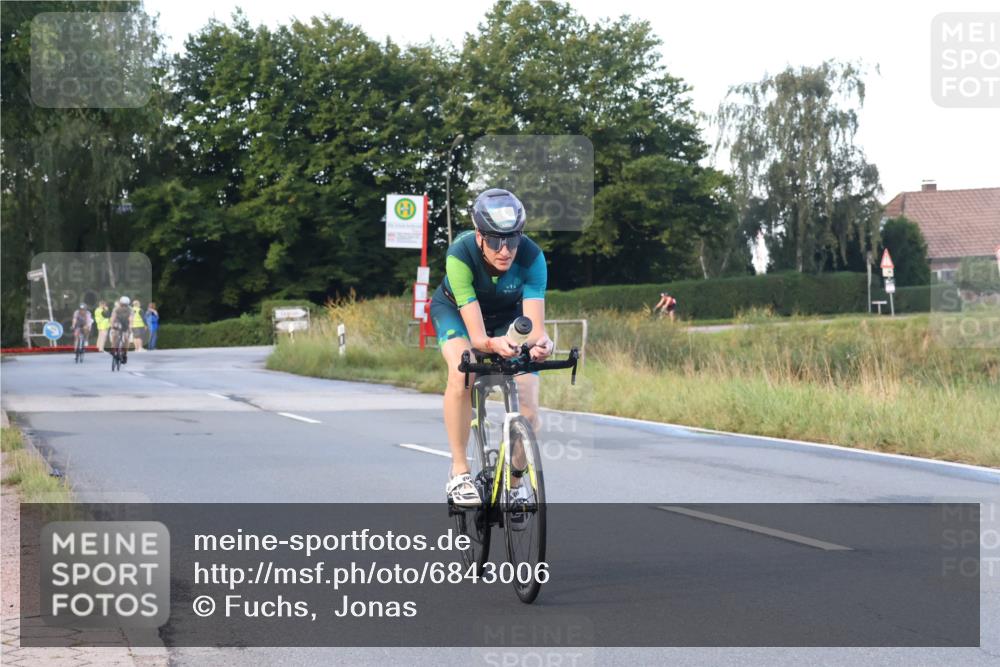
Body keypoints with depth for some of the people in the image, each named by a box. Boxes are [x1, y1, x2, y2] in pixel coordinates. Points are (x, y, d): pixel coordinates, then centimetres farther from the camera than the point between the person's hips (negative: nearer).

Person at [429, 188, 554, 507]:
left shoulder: (531, 257, -34)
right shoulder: (461, 255, -38)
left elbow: (534, 324, -39)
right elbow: (476, 335, -43)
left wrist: (539, 343, -62)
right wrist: (493, 344, -64)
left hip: (508, 314, 2)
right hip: (456, 309, -2)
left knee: (528, 410, -13)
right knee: (462, 373, -33)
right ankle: (459, 472, -20)